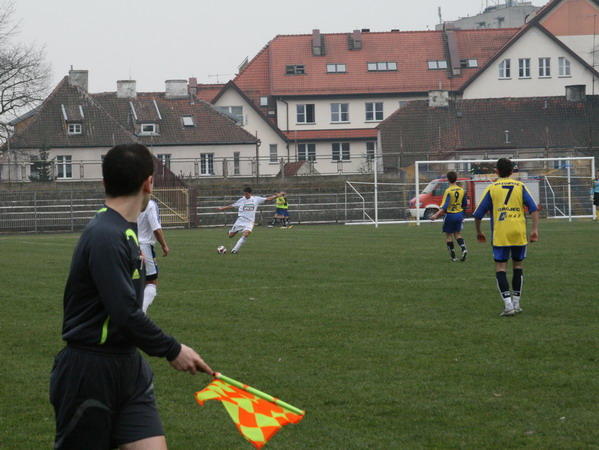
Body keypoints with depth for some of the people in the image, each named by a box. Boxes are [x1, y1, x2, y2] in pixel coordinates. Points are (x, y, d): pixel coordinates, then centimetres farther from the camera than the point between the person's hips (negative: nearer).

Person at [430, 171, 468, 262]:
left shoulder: (448, 191, -17)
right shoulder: (461, 190, 0)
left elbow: (444, 206, -26)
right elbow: (465, 204, 10)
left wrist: (436, 215, -31)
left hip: (450, 214, -5)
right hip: (459, 214, 5)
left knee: (448, 235, 10)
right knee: (457, 234, 17)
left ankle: (453, 256, 10)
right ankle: (464, 249, -8)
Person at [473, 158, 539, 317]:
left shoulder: (491, 188, 3)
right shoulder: (520, 186, 7)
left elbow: (478, 214, 1)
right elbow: (533, 208, -3)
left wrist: (478, 232, 15)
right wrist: (535, 229, -4)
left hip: (500, 235, -2)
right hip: (519, 233, 2)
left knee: (500, 268, 0)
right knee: (517, 265, 16)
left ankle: (508, 305, -14)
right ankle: (516, 303, 18)